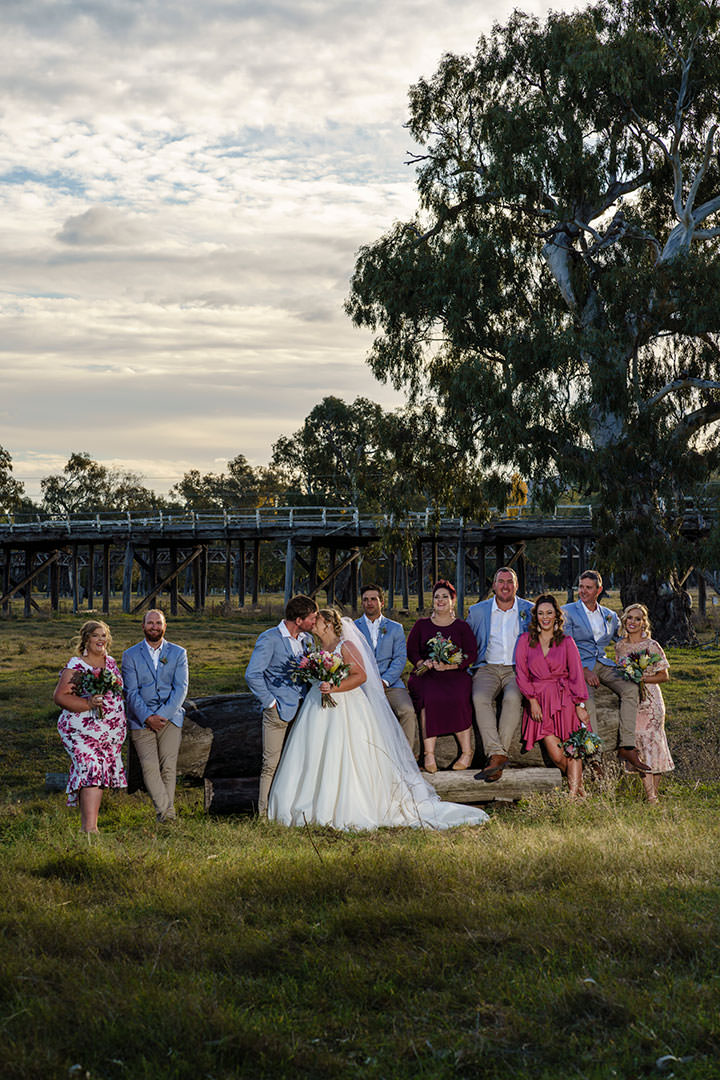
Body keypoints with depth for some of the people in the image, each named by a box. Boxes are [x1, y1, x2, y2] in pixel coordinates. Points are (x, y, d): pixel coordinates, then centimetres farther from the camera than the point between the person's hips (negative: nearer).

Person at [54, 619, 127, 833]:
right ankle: (91, 827, -24)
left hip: (111, 732, 6)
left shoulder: (111, 662, 13)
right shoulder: (75, 666, -6)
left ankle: (85, 825, 22)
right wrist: (88, 703, -25)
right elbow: (59, 696, -13)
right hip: (82, 730, -6)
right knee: (92, 770, -19)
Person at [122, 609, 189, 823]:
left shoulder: (178, 653, 10)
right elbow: (131, 692, 0)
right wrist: (147, 717, -13)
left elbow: (181, 688, 1)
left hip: (170, 717, 1)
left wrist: (163, 715, -12)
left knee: (168, 766, -8)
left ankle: (167, 811, 2)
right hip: (141, 720, -1)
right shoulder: (131, 655, 8)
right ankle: (166, 811, -15)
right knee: (149, 766, -16)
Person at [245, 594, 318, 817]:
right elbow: (252, 675, -13)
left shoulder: (308, 639, 12)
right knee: (272, 765, -4)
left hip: (303, 709, 6)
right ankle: (265, 815, 2)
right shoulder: (269, 639, -8)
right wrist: (270, 702, -12)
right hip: (279, 712, -6)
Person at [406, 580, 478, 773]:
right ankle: (429, 754, -37)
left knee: (457, 699, -34)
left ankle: (467, 751, -23)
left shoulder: (461, 627, 14)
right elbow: (411, 651, 12)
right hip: (426, 676, 1)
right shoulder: (421, 625, 19)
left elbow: (471, 655, 4)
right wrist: (423, 663, -11)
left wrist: (449, 665, -13)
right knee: (429, 698, -34)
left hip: (455, 675, -1)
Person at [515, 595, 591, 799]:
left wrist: (580, 705, -6)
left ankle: (574, 793, -16)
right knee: (556, 755, -14)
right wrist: (532, 701, -7)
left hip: (564, 698, 0)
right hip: (539, 700, 0)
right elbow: (521, 673, 5)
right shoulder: (525, 641, 12)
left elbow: (576, 674, 6)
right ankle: (579, 785, 5)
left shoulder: (566, 642, 12)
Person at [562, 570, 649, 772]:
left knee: (631, 688, -24)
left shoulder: (610, 616, 20)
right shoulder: (567, 612, 7)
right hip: (579, 665, -4)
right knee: (586, 698, -34)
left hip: (605, 664, 4)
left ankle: (627, 746, -27)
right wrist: (584, 670, -16)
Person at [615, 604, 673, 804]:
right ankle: (650, 797, -1)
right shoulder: (620, 646, 10)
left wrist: (642, 679, -14)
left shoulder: (651, 645, -5)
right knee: (639, 744, -2)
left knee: (652, 742, -5)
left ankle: (654, 794, 4)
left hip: (650, 701, -4)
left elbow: (664, 675, -4)